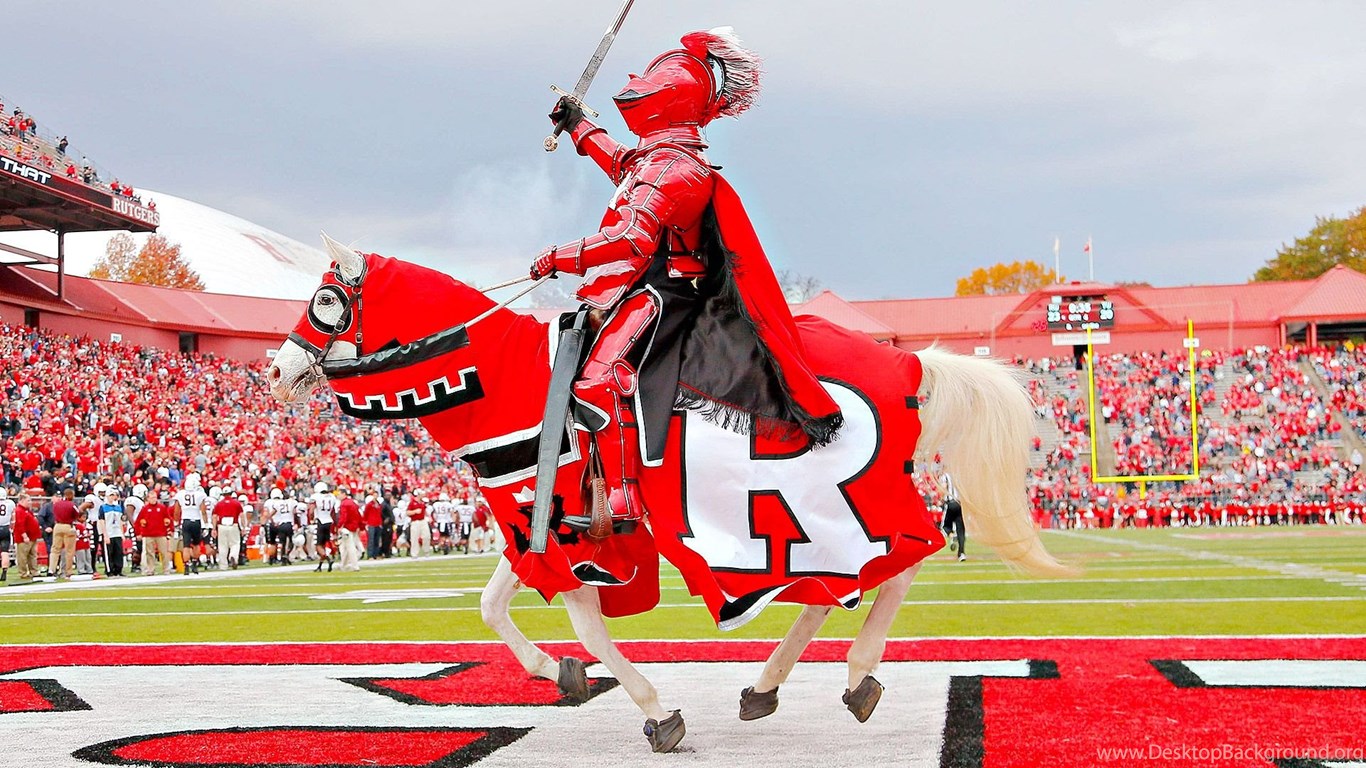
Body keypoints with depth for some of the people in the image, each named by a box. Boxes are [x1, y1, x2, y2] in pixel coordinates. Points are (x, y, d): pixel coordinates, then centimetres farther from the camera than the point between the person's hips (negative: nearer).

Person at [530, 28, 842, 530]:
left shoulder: (674, 168, -15)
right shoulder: (655, 156, 18)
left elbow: (631, 239, -29)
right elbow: (620, 163, 46)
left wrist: (561, 258, -21)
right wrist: (578, 127, 56)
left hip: (653, 295, -11)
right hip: (643, 294, 11)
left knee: (599, 381, -29)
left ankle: (623, 503, -35)